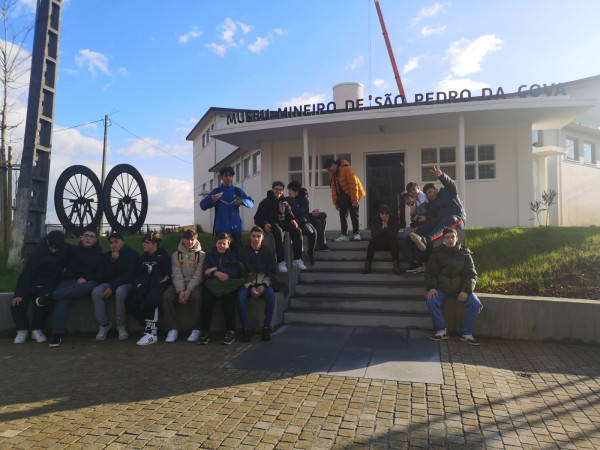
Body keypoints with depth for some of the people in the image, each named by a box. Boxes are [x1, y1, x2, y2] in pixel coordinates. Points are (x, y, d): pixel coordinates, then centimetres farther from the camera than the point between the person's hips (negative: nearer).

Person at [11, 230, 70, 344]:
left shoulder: (66, 250, -6)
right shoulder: (37, 254, -14)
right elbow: (26, 274, -15)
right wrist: (19, 293, -22)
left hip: (47, 287, 0)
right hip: (30, 285, 0)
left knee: (43, 303, -30)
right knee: (16, 304, -22)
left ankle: (37, 330, -8)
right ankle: (22, 330, 4)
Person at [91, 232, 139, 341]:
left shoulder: (132, 254, -1)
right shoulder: (106, 256, 15)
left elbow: (129, 275, -11)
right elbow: (101, 275, 6)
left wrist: (112, 287, -20)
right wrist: (113, 260, -7)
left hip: (126, 284, -4)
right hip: (109, 283, 4)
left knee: (120, 291, -40)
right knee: (96, 291, -29)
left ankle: (121, 325, -26)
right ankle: (104, 324, -20)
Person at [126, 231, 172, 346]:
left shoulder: (163, 256, 1)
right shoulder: (142, 257, 21)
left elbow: (164, 276, -7)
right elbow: (138, 275, 18)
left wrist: (146, 284, -16)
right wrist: (140, 284, -5)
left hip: (159, 285, -6)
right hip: (144, 286, 6)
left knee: (149, 301, -35)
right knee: (130, 302, -21)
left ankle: (152, 333, -29)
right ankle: (151, 327, -17)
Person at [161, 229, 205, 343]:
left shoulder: (201, 255, 6)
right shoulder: (176, 255, 12)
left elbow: (198, 275, -4)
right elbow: (176, 275, 0)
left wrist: (189, 290, -19)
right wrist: (180, 291, -17)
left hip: (195, 284, -2)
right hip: (179, 285, 3)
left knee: (196, 297, -35)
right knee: (166, 296, -27)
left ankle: (196, 329, -22)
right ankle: (172, 329, -19)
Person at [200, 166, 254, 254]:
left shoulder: (237, 191, 9)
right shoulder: (216, 191, 5)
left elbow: (251, 203, 9)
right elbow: (203, 206, -1)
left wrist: (242, 202, -13)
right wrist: (210, 199, -23)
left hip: (235, 228, 1)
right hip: (221, 229, -1)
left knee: (237, 252, -2)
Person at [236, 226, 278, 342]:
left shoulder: (268, 252, 7)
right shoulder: (244, 252, 5)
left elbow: (271, 273, 4)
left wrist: (264, 285, -15)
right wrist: (250, 287, -15)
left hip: (264, 283, 0)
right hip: (247, 283, 0)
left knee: (270, 294, -32)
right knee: (241, 295, -32)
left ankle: (266, 327, -19)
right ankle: (245, 328, -21)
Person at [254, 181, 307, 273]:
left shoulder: (284, 201, 21)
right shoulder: (266, 201, 9)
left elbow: (289, 213, 25)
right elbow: (258, 217, 3)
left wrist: (292, 219, 1)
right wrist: (264, 224, -17)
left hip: (283, 222, 4)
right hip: (271, 223, -4)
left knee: (297, 230, -25)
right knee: (278, 231, -40)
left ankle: (297, 259, -23)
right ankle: (280, 262, -42)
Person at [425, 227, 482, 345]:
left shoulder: (465, 254, 3)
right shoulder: (437, 253, 3)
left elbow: (471, 275, 0)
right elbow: (430, 273, 4)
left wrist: (466, 291, -16)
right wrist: (431, 288, -15)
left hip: (460, 288, 1)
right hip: (441, 288, 0)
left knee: (476, 304, -22)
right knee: (431, 302, -28)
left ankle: (466, 333, -3)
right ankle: (442, 330, -7)